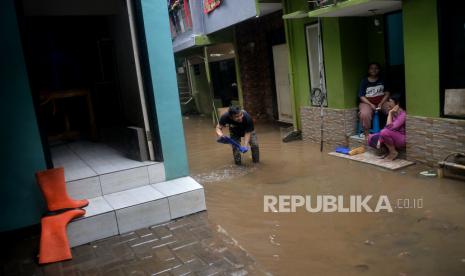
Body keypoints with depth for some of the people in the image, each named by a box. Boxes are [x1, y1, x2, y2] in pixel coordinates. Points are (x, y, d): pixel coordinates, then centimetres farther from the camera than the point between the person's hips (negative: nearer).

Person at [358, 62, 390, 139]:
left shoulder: (382, 80, 7)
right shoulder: (364, 81, 1)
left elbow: (387, 93, 3)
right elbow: (361, 96, -4)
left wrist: (381, 103, -14)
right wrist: (371, 104, -17)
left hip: (382, 101, 2)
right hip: (367, 102, -2)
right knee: (364, 114, -35)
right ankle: (366, 134, -22)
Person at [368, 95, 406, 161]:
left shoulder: (402, 114, -21)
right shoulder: (393, 113, 3)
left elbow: (390, 127, -31)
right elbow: (386, 127, 3)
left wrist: (390, 113, -23)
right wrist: (380, 140, -11)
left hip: (402, 139, -8)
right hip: (392, 137, 8)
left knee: (385, 132, -36)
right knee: (371, 138, -5)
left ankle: (393, 152, -13)